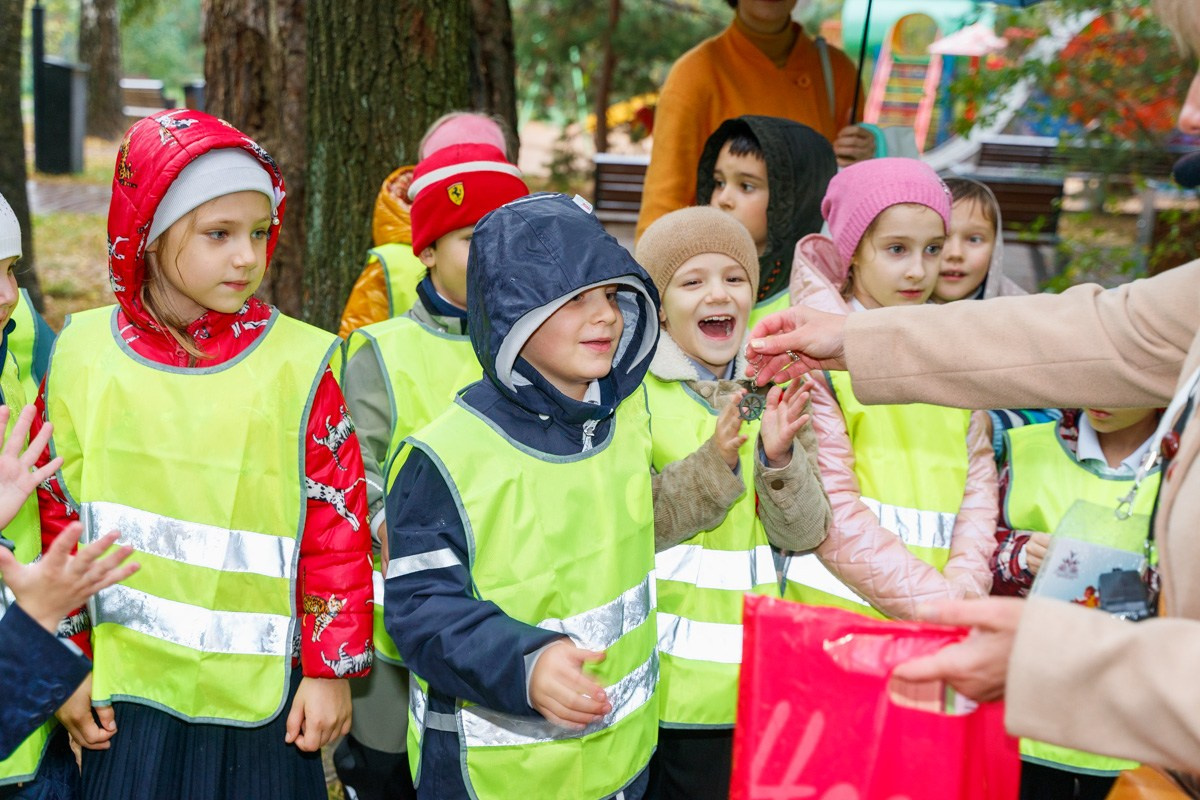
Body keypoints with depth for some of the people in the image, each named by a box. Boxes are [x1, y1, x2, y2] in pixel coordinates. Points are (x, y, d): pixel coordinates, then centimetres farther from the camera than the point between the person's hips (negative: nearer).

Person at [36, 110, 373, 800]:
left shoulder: (298, 363, -8)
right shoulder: (84, 355, -1)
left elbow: (338, 528, -5)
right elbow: (62, 518, 7)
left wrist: (332, 668, -3)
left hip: (264, 692, -1)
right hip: (128, 689, 2)